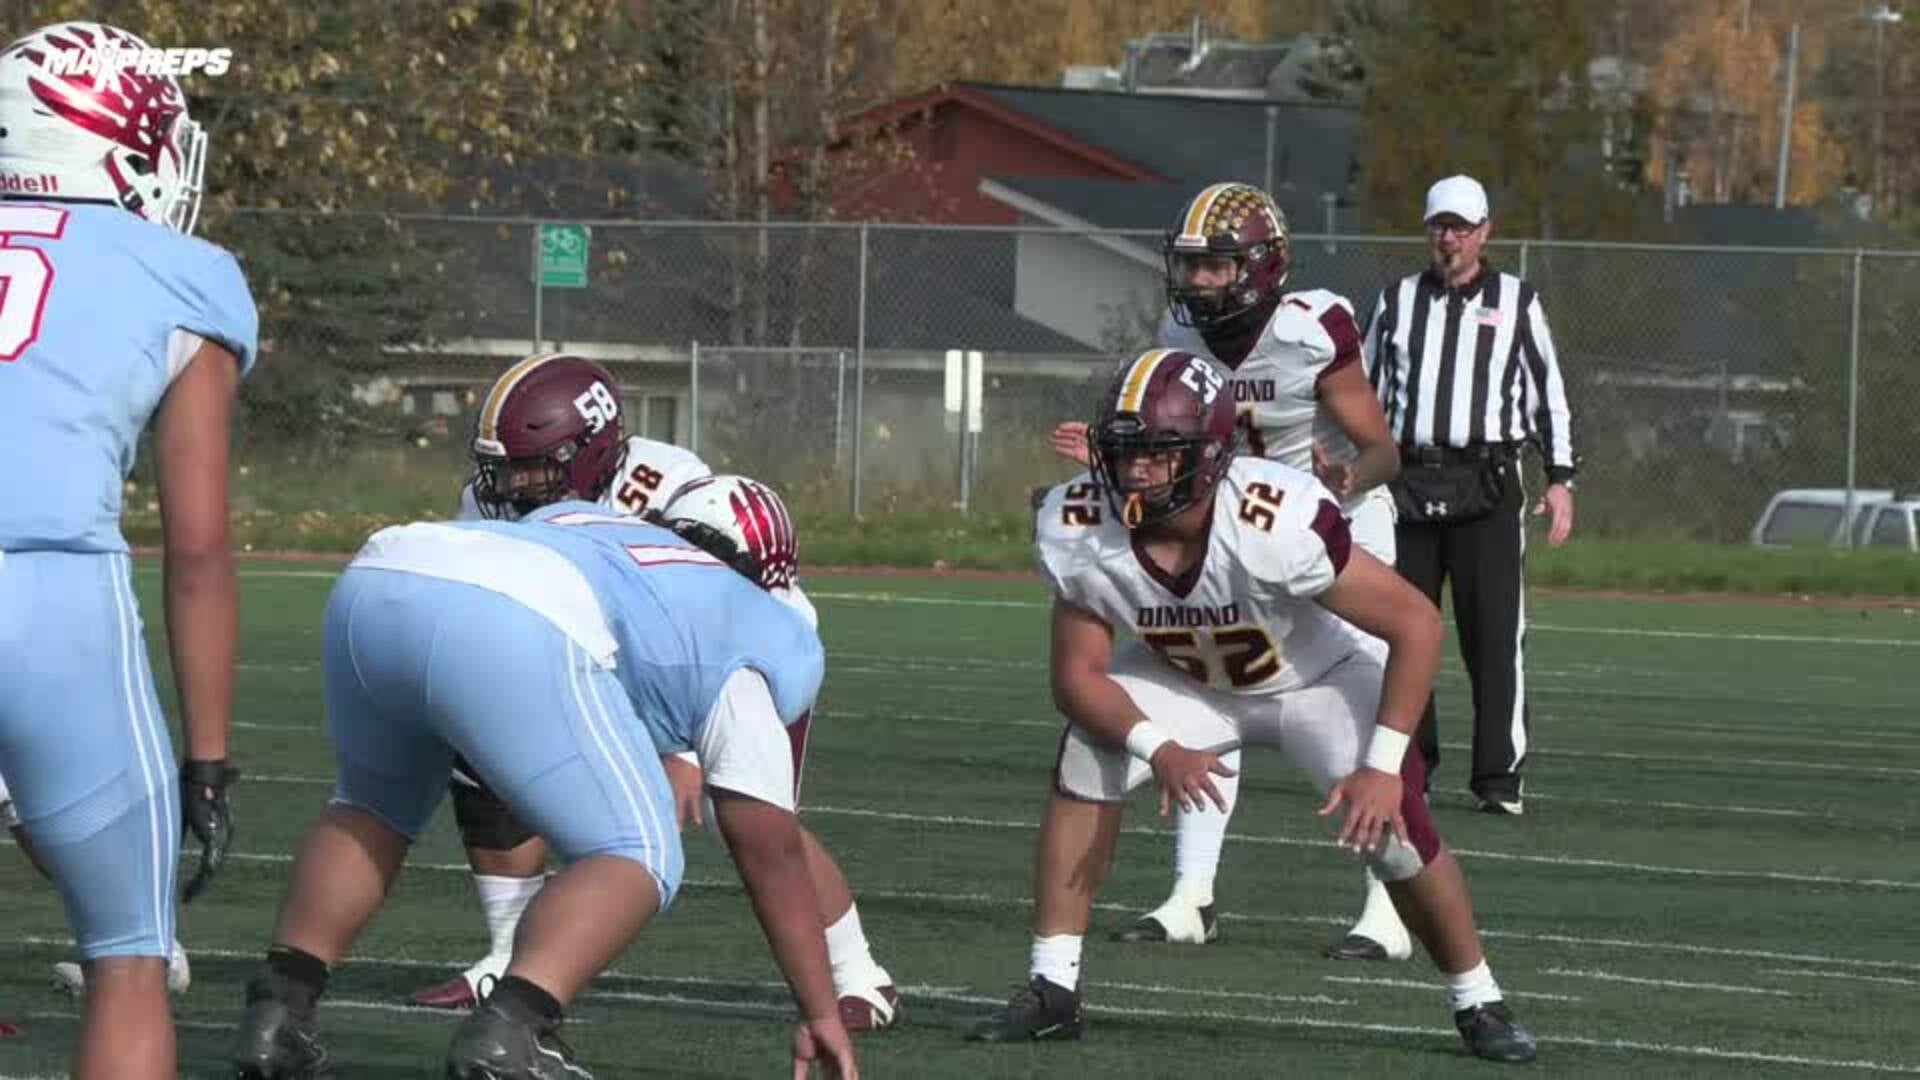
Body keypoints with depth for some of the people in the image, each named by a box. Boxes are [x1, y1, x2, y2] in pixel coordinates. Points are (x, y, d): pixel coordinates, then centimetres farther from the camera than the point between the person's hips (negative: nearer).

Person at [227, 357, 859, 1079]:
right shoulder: (760, 644, 26)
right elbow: (770, 850, 26)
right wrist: (821, 1012, 33)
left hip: (374, 576, 6)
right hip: (505, 625, -6)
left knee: (375, 808, 34)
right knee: (637, 859, 10)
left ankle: (276, 1011, 22)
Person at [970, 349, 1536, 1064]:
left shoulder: (1277, 525, -41)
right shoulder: (1079, 533, -28)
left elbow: (1416, 624, -32)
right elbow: (1079, 676, -17)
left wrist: (1383, 766, -34)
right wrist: (1161, 751, -34)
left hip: (1319, 678, -3)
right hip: (1184, 678, 3)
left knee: (1390, 825, -19)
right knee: (1088, 758, -20)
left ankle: (1478, 1003, 6)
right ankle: (1052, 990, -10)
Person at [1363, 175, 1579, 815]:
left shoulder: (1517, 303, 9)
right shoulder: (1397, 301, 15)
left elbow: (1548, 394, 9)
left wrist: (1560, 479, 1)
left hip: (1485, 484, -3)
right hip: (1407, 484, 3)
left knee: (1495, 635, -9)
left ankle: (1501, 778, -7)